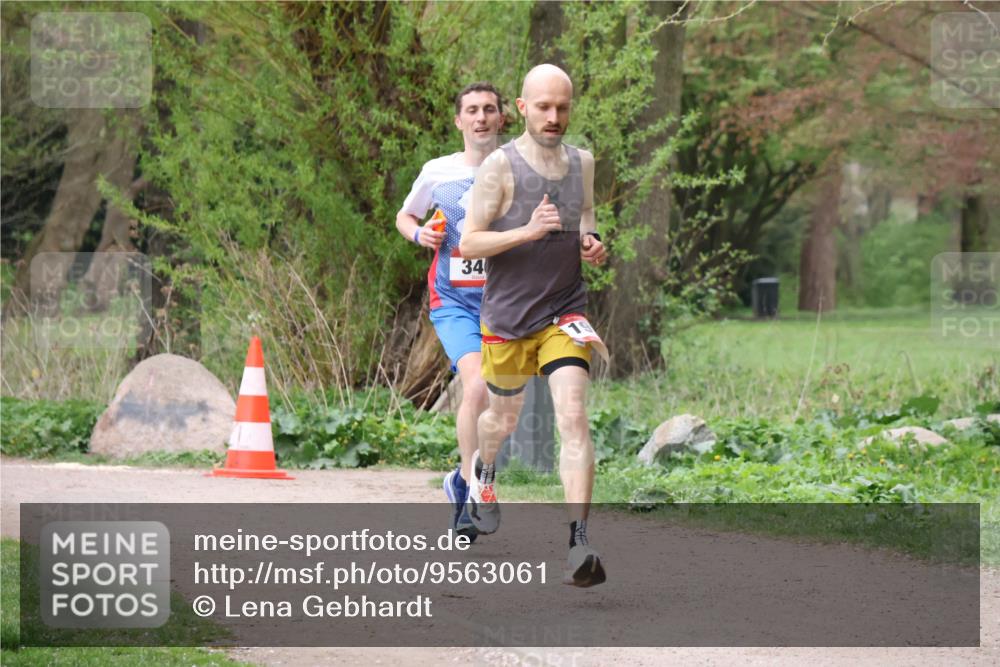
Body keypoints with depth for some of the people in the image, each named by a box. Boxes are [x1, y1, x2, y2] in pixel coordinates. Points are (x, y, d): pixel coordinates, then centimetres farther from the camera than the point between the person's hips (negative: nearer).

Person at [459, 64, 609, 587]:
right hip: (507, 315, -2)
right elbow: (468, 243, -11)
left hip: (565, 312, 2)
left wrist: (591, 244, -2)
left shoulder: (582, 162, 4)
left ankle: (578, 543, -24)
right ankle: (482, 469, 56)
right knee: (503, 418, 18)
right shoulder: (500, 166, -10)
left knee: (573, 416, -17)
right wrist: (527, 231, -26)